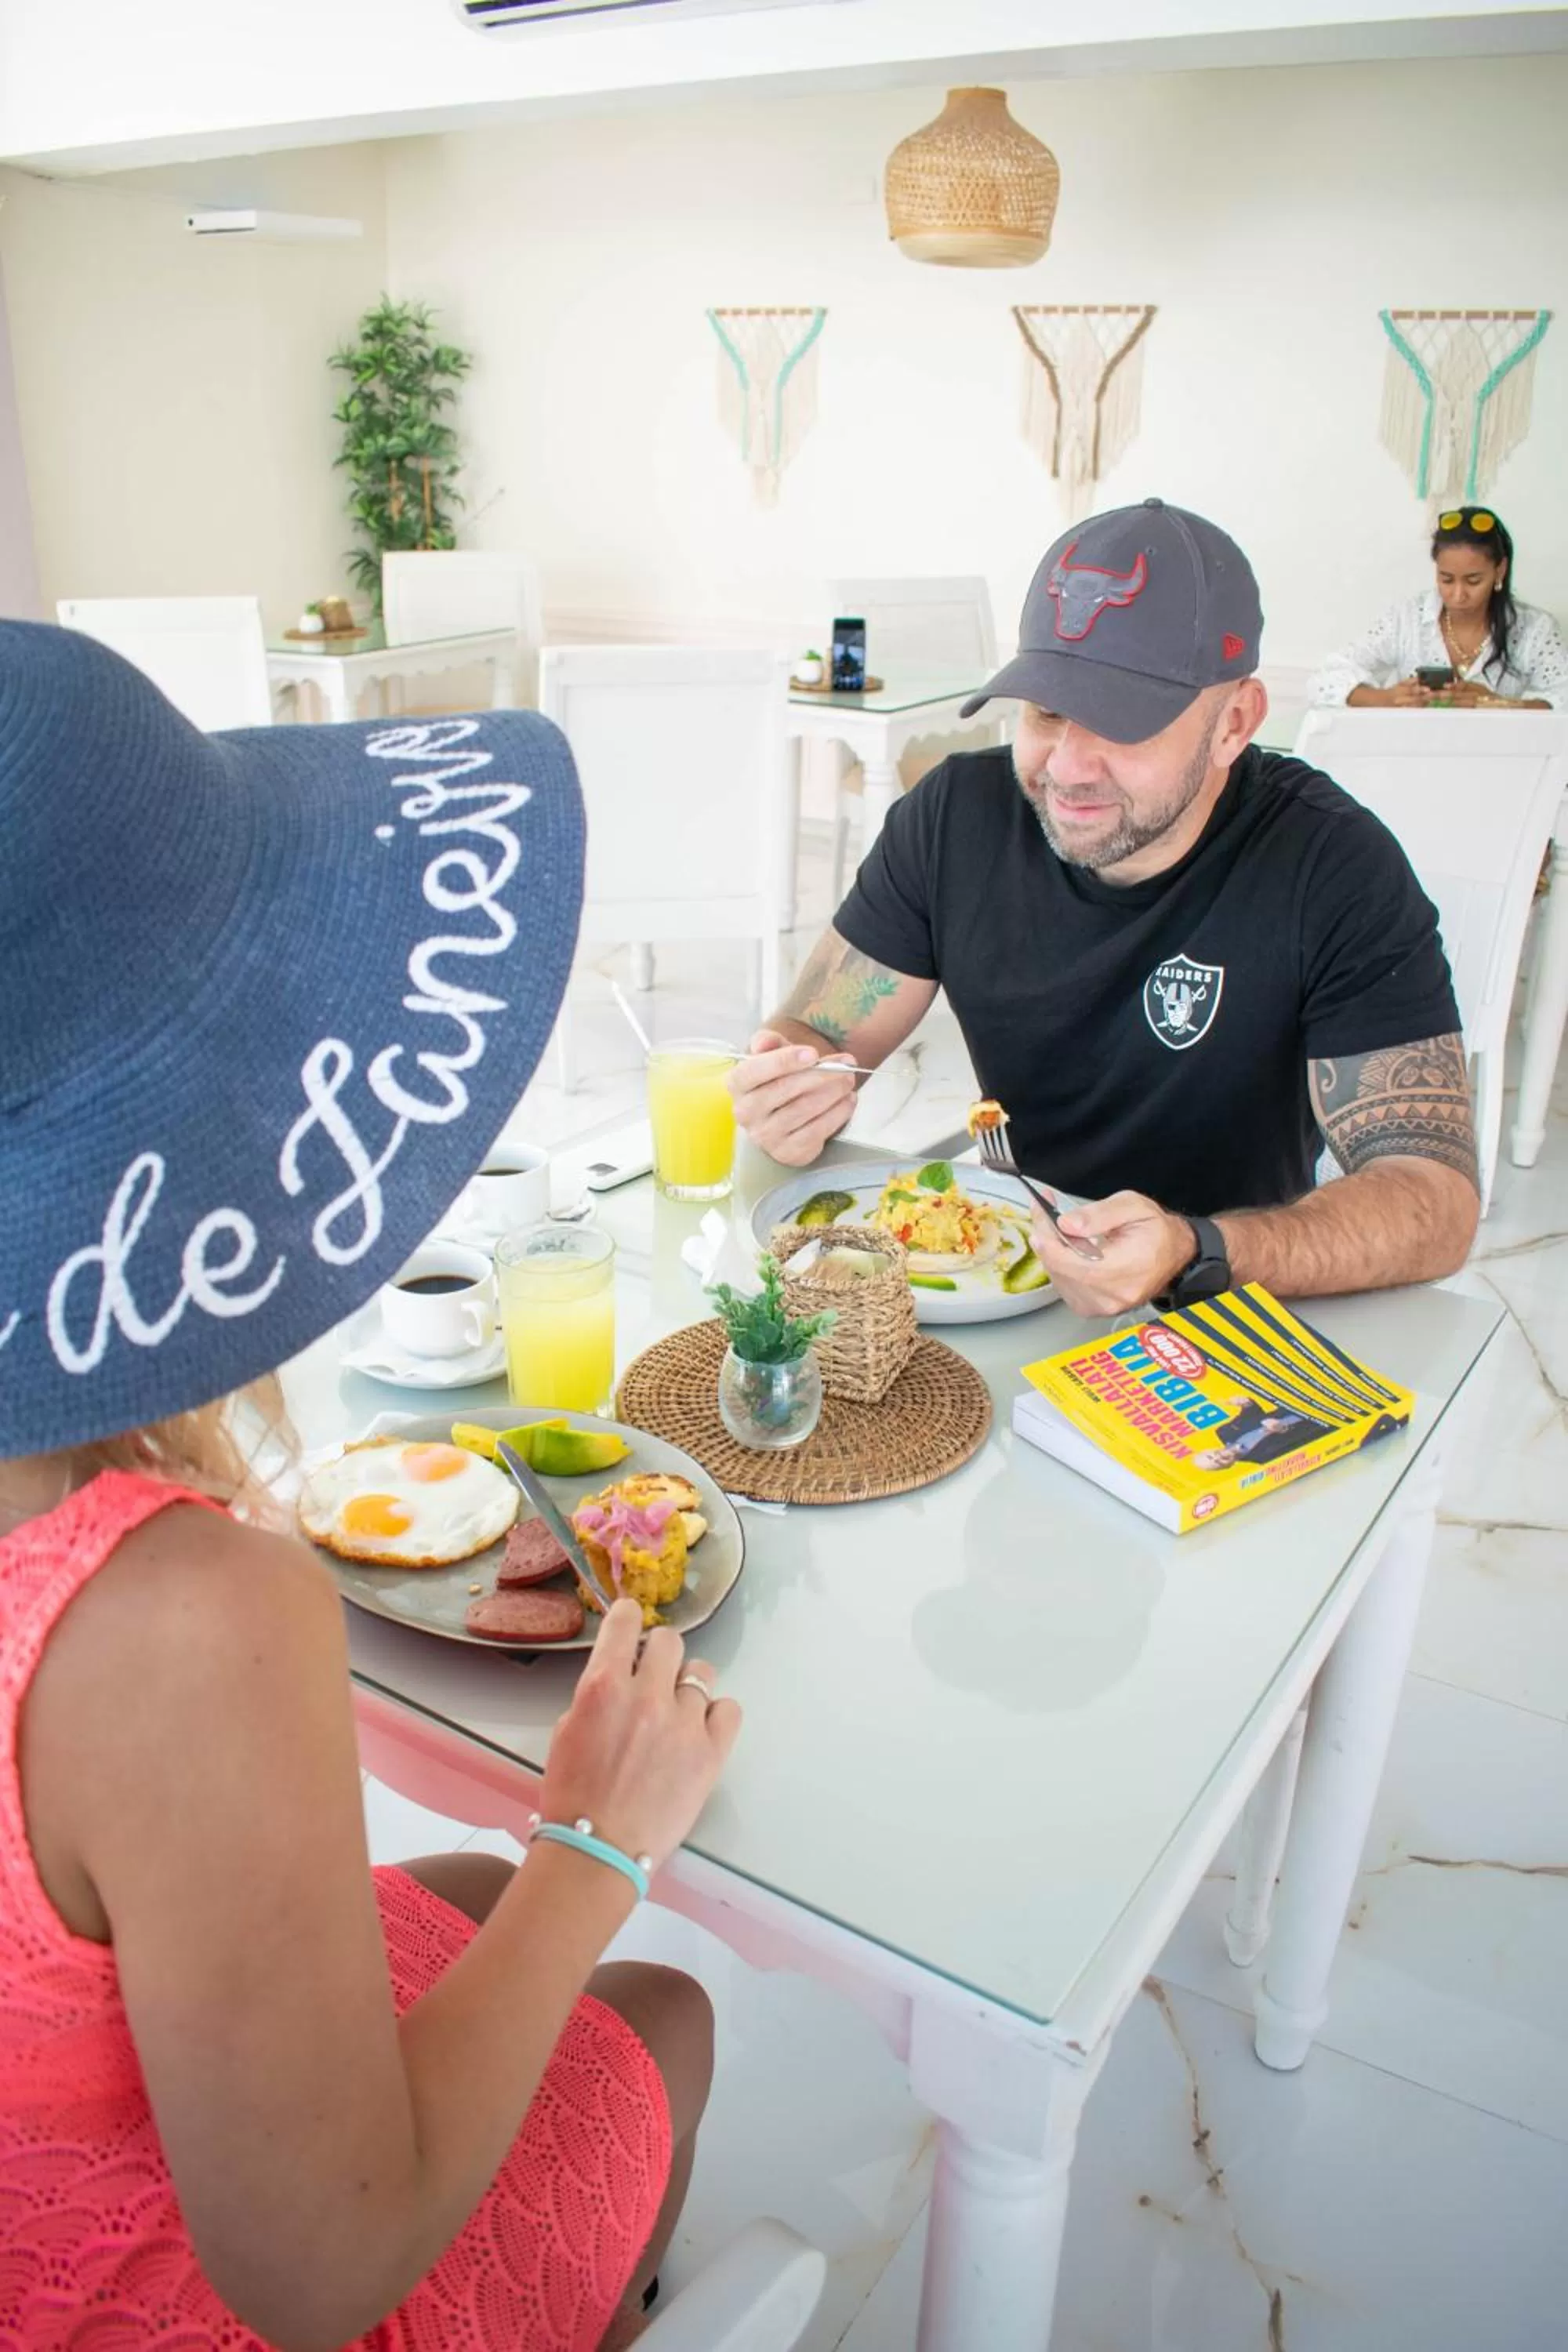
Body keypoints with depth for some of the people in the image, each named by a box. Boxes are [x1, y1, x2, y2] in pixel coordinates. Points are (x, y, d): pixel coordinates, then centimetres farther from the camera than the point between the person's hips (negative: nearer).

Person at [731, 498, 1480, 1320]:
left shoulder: (1334, 872, -18)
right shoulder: (956, 814, -8)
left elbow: (1436, 1195, -21)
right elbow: (815, 1034, -3)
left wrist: (1194, 1254, -38)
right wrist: (788, 1099, -27)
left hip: (1228, 1323, 0)